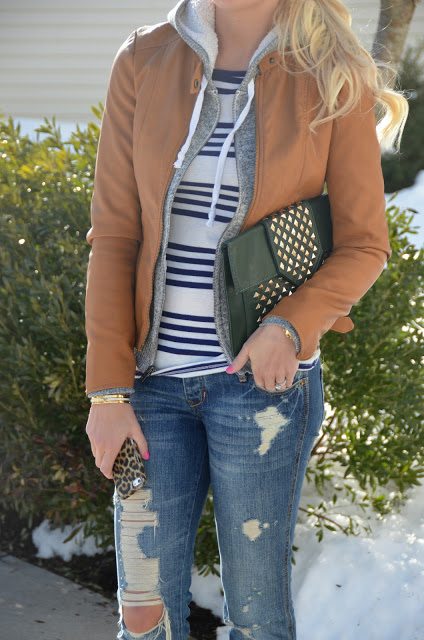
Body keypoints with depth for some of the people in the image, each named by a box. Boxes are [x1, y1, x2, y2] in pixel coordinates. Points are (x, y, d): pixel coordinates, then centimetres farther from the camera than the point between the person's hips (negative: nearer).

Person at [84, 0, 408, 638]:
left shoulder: (332, 80, -3)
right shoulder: (144, 61, 2)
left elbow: (365, 245, 1)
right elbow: (113, 237, 1)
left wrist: (291, 325, -18)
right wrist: (108, 389, -4)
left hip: (261, 377, -2)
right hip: (154, 375, 2)